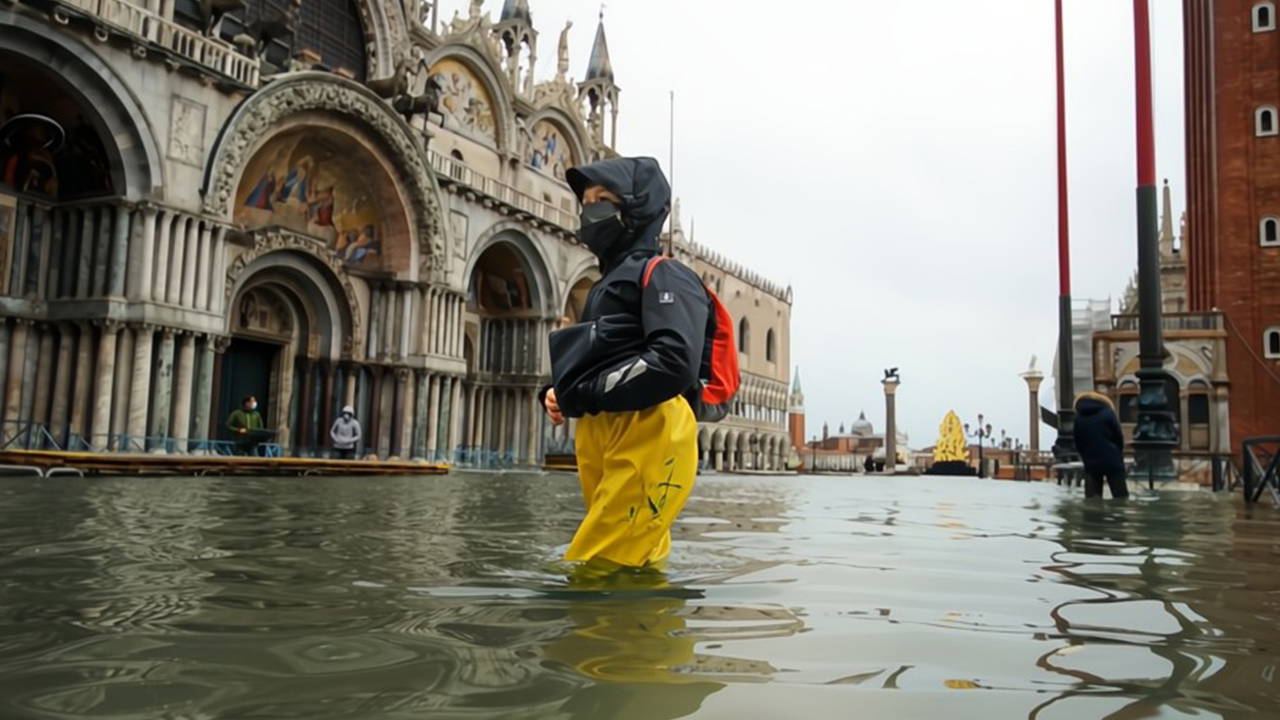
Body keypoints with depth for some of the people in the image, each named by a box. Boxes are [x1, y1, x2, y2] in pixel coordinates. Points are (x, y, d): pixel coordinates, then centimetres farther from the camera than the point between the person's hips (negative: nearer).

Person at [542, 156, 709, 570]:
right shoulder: (609, 284, 26)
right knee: (633, 573, 14)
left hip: (647, 439, -9)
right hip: (600, 440, 10)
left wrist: (584, 395, -12)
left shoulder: (662, 275, -3)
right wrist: (560, 394, 6)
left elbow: (675, 363, -20)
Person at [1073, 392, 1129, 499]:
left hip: (1091, 464, 2)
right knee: (1121, 496, 5)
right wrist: (1118, 455, 15)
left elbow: (1078, 445, 9)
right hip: (1112, 461, -2)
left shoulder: (1078, 418, 7)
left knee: (1092, 500, 3)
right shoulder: (1107, 413, 0)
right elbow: (1119, 437, 1)